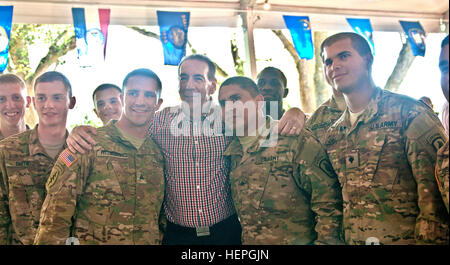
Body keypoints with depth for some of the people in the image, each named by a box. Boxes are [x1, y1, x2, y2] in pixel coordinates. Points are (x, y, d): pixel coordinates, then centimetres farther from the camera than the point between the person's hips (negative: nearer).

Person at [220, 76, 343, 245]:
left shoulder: (297, 141, -14)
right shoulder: (232, 152, 4)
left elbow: (328, 205, -16)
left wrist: (325, 240, -19)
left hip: (298, 241, -5)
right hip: (248, 241, 5)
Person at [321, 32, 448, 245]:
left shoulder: (408, 113, -7)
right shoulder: (333, 135, 10)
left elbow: (433, 189, -14)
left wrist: (429, 237, -20)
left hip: (406, 238, -5)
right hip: (354, 239, 5)